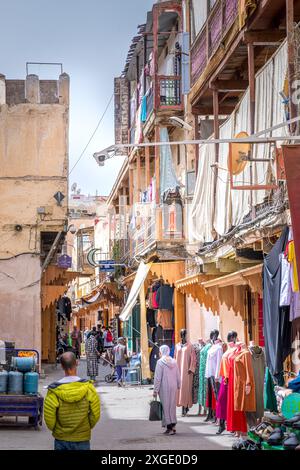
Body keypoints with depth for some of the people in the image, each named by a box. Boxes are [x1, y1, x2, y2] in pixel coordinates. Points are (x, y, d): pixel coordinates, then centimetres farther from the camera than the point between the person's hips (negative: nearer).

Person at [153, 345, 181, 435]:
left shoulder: (160, 362, -10)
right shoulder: (174, 362, 6)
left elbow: (157, 378, -11)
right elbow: (178, 376, 10)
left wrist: (155, 390, -8)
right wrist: (178, 386, 19)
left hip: (164, 387, -5)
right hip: (174, 387, 5)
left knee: (166, 406, 2)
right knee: (172, 406, 13)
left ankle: (169, 427, 0)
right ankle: (173, 426, 12)